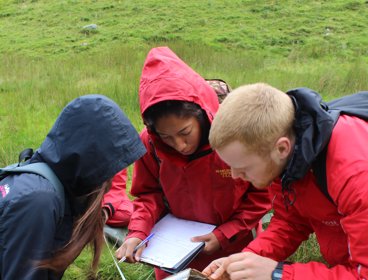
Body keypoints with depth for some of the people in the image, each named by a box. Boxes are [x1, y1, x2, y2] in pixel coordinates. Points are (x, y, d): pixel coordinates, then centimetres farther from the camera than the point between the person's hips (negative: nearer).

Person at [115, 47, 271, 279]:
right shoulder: (150, 143, -18)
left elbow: (261, 195, -12)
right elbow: (150, 193, -4)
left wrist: (224, 236, -16)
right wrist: (138, 232, -21)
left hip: (233, 251, -2)